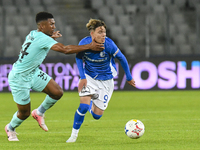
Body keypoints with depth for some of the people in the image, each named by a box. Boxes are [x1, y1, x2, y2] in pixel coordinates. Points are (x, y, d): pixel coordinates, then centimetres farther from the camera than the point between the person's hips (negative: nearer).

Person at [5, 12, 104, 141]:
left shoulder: (33, 34, 1)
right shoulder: (42, 38, -28)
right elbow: (65, 49, -35)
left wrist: (51, 37, 17)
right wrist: (90, 46, -31)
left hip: (33, 73, 9)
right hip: (19, 78, -9)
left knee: (57, 92, -7)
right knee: (24, 113, 5)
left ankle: (39, 113, 18)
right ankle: (10, 128, 36)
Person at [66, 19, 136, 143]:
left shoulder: (109, 44, -25)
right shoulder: (84, 43, -21)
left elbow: (122, 58, -10)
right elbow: (79, 57, 0)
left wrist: (129, 77, 0)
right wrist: (82, 77, -7)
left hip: (105, 80, 0)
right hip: (89, 77, 0)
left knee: (97, 115, 3)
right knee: (83, 106, -20)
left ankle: (91, 104, 41)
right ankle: (74, 135, -2)